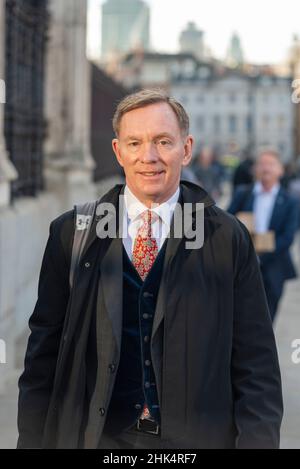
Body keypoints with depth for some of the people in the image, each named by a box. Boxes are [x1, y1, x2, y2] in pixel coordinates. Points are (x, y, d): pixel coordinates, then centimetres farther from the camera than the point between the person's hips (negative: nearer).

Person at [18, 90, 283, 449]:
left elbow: (257, 368, -2)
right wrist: (34, 441, -2)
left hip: (198, 437, 0)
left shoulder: (229, 239, -3)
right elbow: (44, 352, 2)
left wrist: (257, 442, -10)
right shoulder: (70, 234, 0)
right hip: (93, 436, 1)